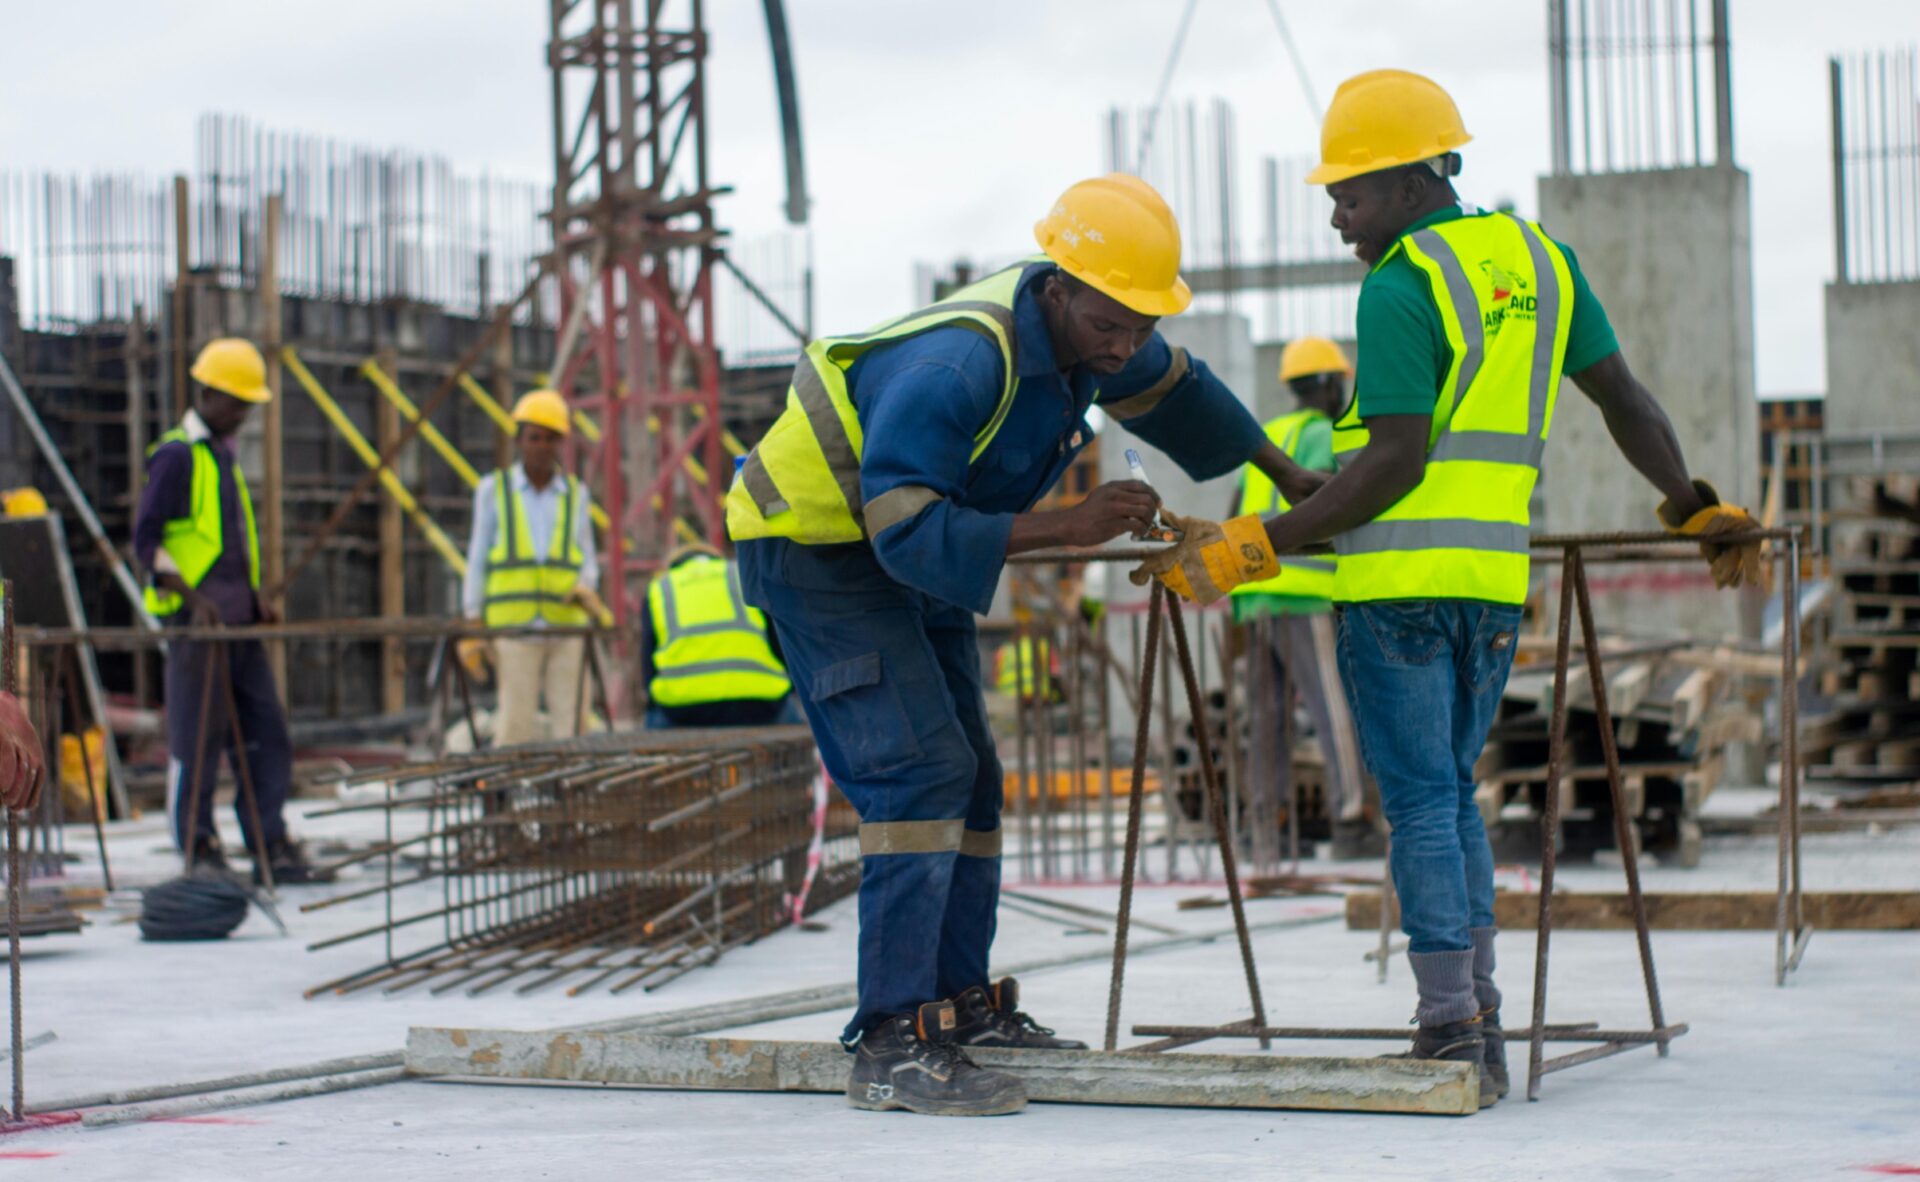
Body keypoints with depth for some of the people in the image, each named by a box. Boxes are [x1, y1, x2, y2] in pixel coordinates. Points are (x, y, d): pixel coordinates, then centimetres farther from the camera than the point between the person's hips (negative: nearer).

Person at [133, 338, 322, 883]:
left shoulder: (224, 455, 19)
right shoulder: (176, 455, -6)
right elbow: (145, 541, -10)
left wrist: (255, 597, 13)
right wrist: (194, 599, -20)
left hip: (239, 621, 8)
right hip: (194, 618, -8)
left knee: (266, 733, 4)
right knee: (196, 739, -4)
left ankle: (271, 846, 8)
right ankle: (199, 851, 2)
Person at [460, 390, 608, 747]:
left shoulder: (575, 494, 12)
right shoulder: (493, 490, 7)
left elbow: (587, 562, 13)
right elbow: (478, 560, 6)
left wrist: (586, 590, -10)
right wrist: (472, 625, -1)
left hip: (566, 626, 2)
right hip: (513, 627, -2)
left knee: (569, 723, -3)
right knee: (516, 727, -9)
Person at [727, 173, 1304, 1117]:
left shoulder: (1084, 326, -8)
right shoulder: (956, 366, -35)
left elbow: (1171, 393, 14)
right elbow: (909, 532, -39)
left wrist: (1293, 479, 25)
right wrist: (1066, 526, -41)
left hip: (914, 554, 9)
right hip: (816, 543, -9)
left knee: (966, 778, 12)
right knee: (921, 771, -20)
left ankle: (960, 1002, 23)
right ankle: (891, 1047, -22)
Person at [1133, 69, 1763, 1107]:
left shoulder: (1401, 289, -9)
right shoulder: (1538, 259, 13)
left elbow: (1396, 463, -16)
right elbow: (1623, 396, 16)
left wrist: (1258, 546, -16)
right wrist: (1694, 507, 27)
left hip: (1400, 576, -7)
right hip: (1494, 577, 7)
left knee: (1422, 802, -4)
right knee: (1449, 793, 16)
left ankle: (1451, 1032, -6)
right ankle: (1475, 1021, 13)